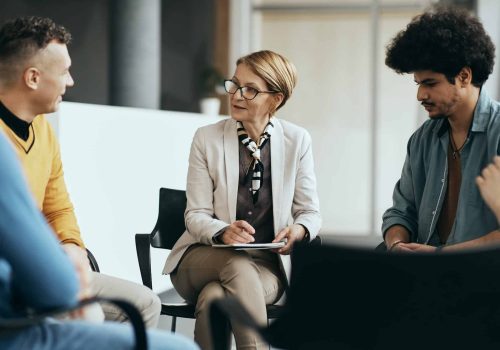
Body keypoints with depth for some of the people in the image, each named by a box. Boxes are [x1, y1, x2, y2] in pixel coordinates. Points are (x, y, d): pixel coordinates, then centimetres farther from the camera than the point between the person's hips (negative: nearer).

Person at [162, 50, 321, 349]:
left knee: (215, 296, -35)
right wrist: (222, 232, -25)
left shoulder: (297, 141, 3)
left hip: (268, 266, 0)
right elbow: (196, 215, -1)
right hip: (204, 257, 0)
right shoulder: (207, 139, 0)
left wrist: (299, 230, -20)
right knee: (239, 265, -37)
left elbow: (310, 212, 5)